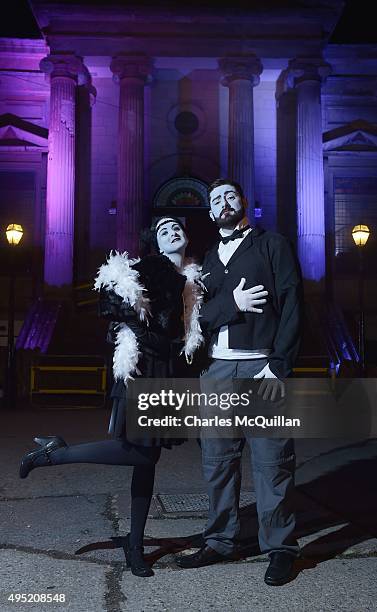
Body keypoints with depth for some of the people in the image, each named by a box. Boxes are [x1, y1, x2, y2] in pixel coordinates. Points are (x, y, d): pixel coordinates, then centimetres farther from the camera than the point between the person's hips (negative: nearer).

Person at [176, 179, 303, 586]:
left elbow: (290, 308, -4)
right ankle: (220, 541, 21)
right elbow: (198, 316, 9)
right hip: (217, 370, 5)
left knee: (271, 460, -3)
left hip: (261, 367, -5)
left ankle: (280, 548, 10)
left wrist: (278, 366, -13)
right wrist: (231, 303, -11)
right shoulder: (208, 260, 20)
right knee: (217, 460, 8)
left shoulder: (273, 246, 6)